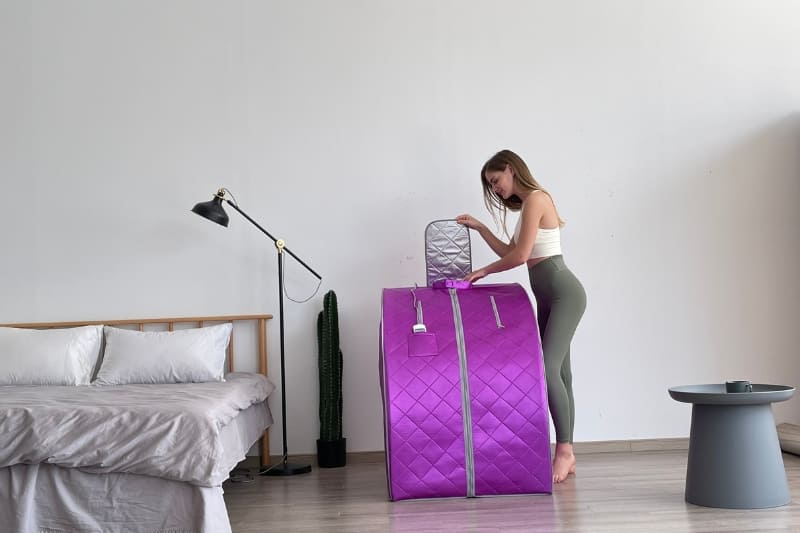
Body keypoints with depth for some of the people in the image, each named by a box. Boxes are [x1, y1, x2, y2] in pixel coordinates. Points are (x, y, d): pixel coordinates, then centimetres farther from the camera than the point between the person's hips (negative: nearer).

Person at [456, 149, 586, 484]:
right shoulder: (528, 204, 18)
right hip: (548, 298, 10)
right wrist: (479, 227, 20)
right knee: (559, 373, 6)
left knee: (548, 368, -20)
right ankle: (566, 456, 9)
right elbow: (509, 252, 25)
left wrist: (484, 271, -3)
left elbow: (520, 256, -17)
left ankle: (564, 449, -17)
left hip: (563, 293, -10)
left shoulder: (535, 198, -12)